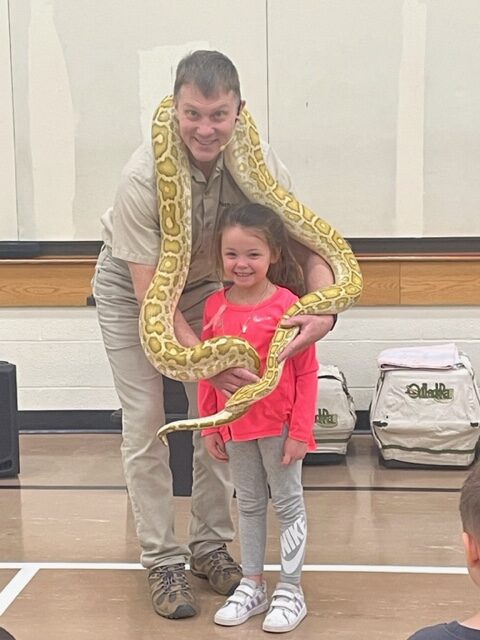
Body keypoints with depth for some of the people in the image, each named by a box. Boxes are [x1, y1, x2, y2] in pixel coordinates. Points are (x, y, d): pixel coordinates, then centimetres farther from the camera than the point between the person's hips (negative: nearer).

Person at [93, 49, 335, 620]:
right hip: (131, 283, -3)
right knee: (145, 422, -5)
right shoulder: (143, 176, -36)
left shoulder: (257, 164, -25)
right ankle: (161, 561, 7)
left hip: (202, 283, 4)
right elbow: (150, 291, -34)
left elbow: (308, 245, -19)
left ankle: (210, 544, 18)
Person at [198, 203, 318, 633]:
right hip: (235, 425, 5)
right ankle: (252, 586, 30)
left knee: (288, 504, 9)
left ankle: (291, 591, 21)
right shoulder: (215, 307, -2)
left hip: (279, 425, -5)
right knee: (249, 505, 17)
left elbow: (307, 373, -13)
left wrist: (300, 431, -14)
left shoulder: (287, 304, -16)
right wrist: (209, 426, 6)